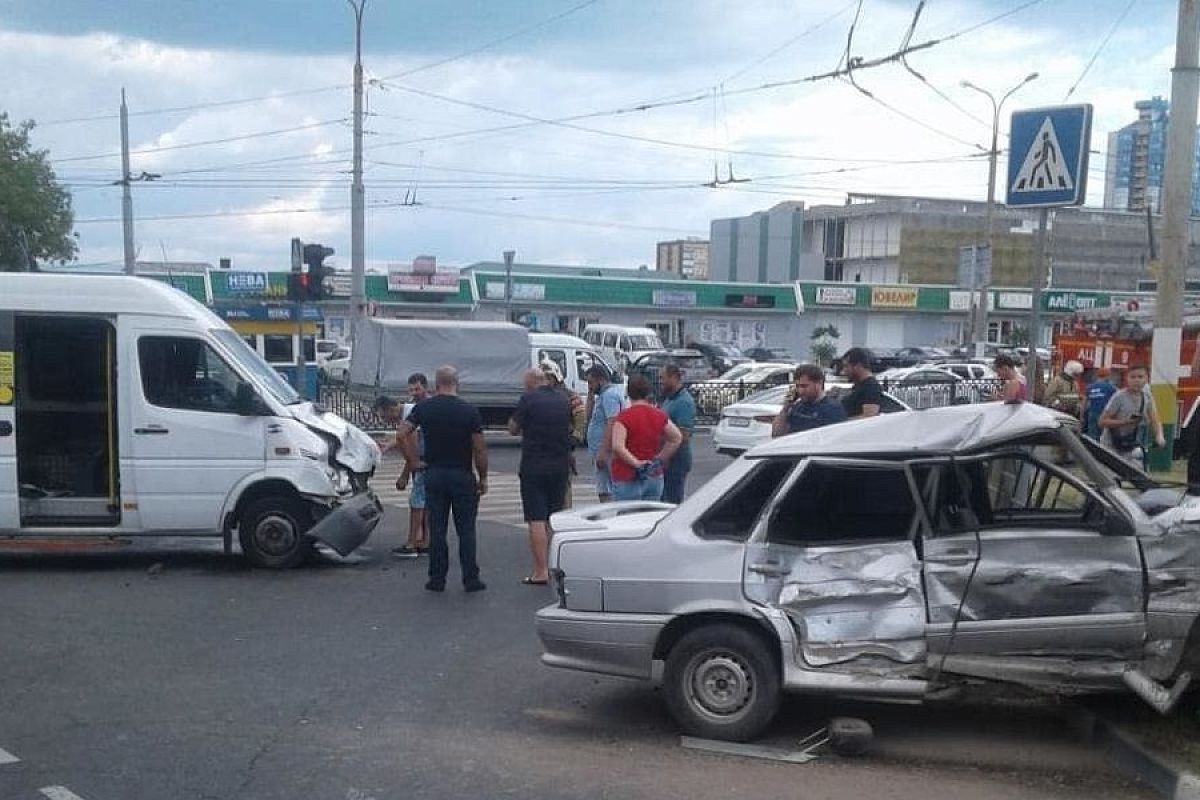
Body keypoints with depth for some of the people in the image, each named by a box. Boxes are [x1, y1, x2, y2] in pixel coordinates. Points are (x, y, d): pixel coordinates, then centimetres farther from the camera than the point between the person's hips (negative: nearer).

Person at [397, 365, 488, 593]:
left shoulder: (423, 408, 0)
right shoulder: (469, 410, -6)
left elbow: (403, 434, -8)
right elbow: (479, 448, -7)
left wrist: (414, 461, 1)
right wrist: (483, 478, 1)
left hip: (433, 474, 2)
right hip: (462, 475, -2)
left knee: (437, 529, 7)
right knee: (466, 529, 4)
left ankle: (437, 579, 10)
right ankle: (471, 579, 5)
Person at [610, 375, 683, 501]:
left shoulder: (624, 416, -11)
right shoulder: (659, 415, 4)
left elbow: (617, 447, -22)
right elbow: (677, 438, 11)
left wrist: (636, 463, -15)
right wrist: (660, 459, 11)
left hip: (628, 479, -5)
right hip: (654, 477, 5)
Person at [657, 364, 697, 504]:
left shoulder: (684, 402, -16)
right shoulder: (668, 399, 15)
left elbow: (682, 436, -22)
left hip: (676, 459, -10)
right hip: (667, 459, 10)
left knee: (673, 502, -6)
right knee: (664, 500, 14)